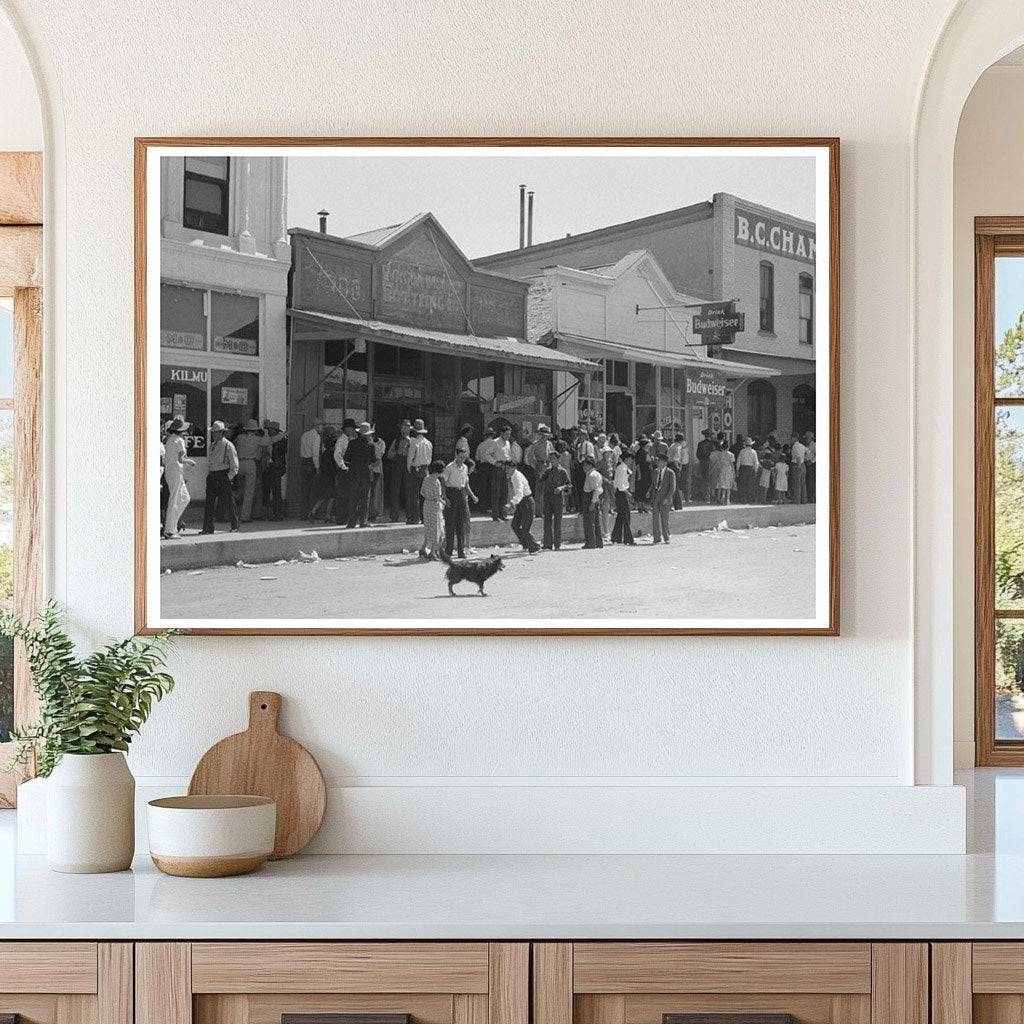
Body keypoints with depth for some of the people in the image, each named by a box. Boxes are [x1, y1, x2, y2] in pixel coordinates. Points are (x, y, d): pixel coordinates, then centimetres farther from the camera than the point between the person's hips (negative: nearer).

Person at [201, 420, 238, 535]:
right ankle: (208, 527, 1)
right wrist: (208, 476, 11)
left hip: (224, 475, -6)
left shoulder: (228, 446, -6)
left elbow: (235, 466, -6)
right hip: (212, 476, 6)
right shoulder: (212, 445, 15)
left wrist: (228, 478, -12)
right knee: (209, 502, 0)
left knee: (228, 502, 0)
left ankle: (234, 526, 14)